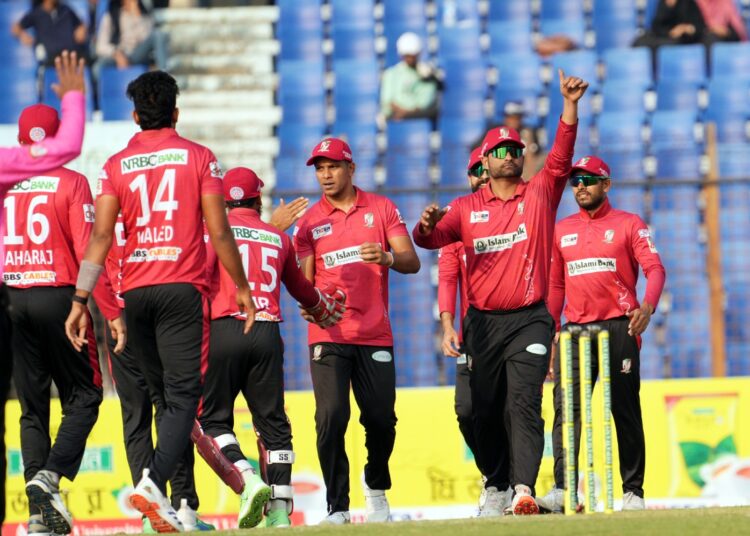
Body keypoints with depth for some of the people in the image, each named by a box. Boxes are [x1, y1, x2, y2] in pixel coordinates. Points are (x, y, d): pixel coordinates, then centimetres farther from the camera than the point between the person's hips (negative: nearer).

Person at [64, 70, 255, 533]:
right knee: (183, 395, -8)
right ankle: (155, 481, -29)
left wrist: (80, 300, -6)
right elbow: (219, 233, -3)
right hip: (183, 287, -3)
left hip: (135, 291, 3)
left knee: (165, 395, 15)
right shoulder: (199, 158, 2)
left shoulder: (117, 165, 6)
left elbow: (101, 235, -4)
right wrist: (243, 288, 7)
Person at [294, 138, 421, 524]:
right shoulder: (309, 221, 8)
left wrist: (388, 257, -22)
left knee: (381, 419, 0)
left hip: (375, 336, 0)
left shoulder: (381, 209, 6)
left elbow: (412, 262, 0)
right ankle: (337, 508, -9)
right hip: (328, 336, 0)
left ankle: (376, 490, 27)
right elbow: (305, 281, 6)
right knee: (331, 418, -13)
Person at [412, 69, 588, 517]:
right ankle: (496, 487, 23)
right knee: (485, 410, 9)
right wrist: (427, 225, -24)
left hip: (529, 320, -3)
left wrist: (570, 105, -21)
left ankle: (525, 488, -26)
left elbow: (561, 157, -8)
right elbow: (429, 238, 1)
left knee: (524, 403, -16)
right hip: (483, 323, 3)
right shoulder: (467, 208, 10)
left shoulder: (540, 194, 6)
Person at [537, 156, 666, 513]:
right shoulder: (562, 230, 17)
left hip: (619, 327, -3)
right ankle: (562, 490, -14)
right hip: (575, 330, 3)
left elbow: (654, 268, -5)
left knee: (625, 410, -1)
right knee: (566, 409, -9)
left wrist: (648, 306, -24)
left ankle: (632, 491, 3)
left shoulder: (629, 225, 5)